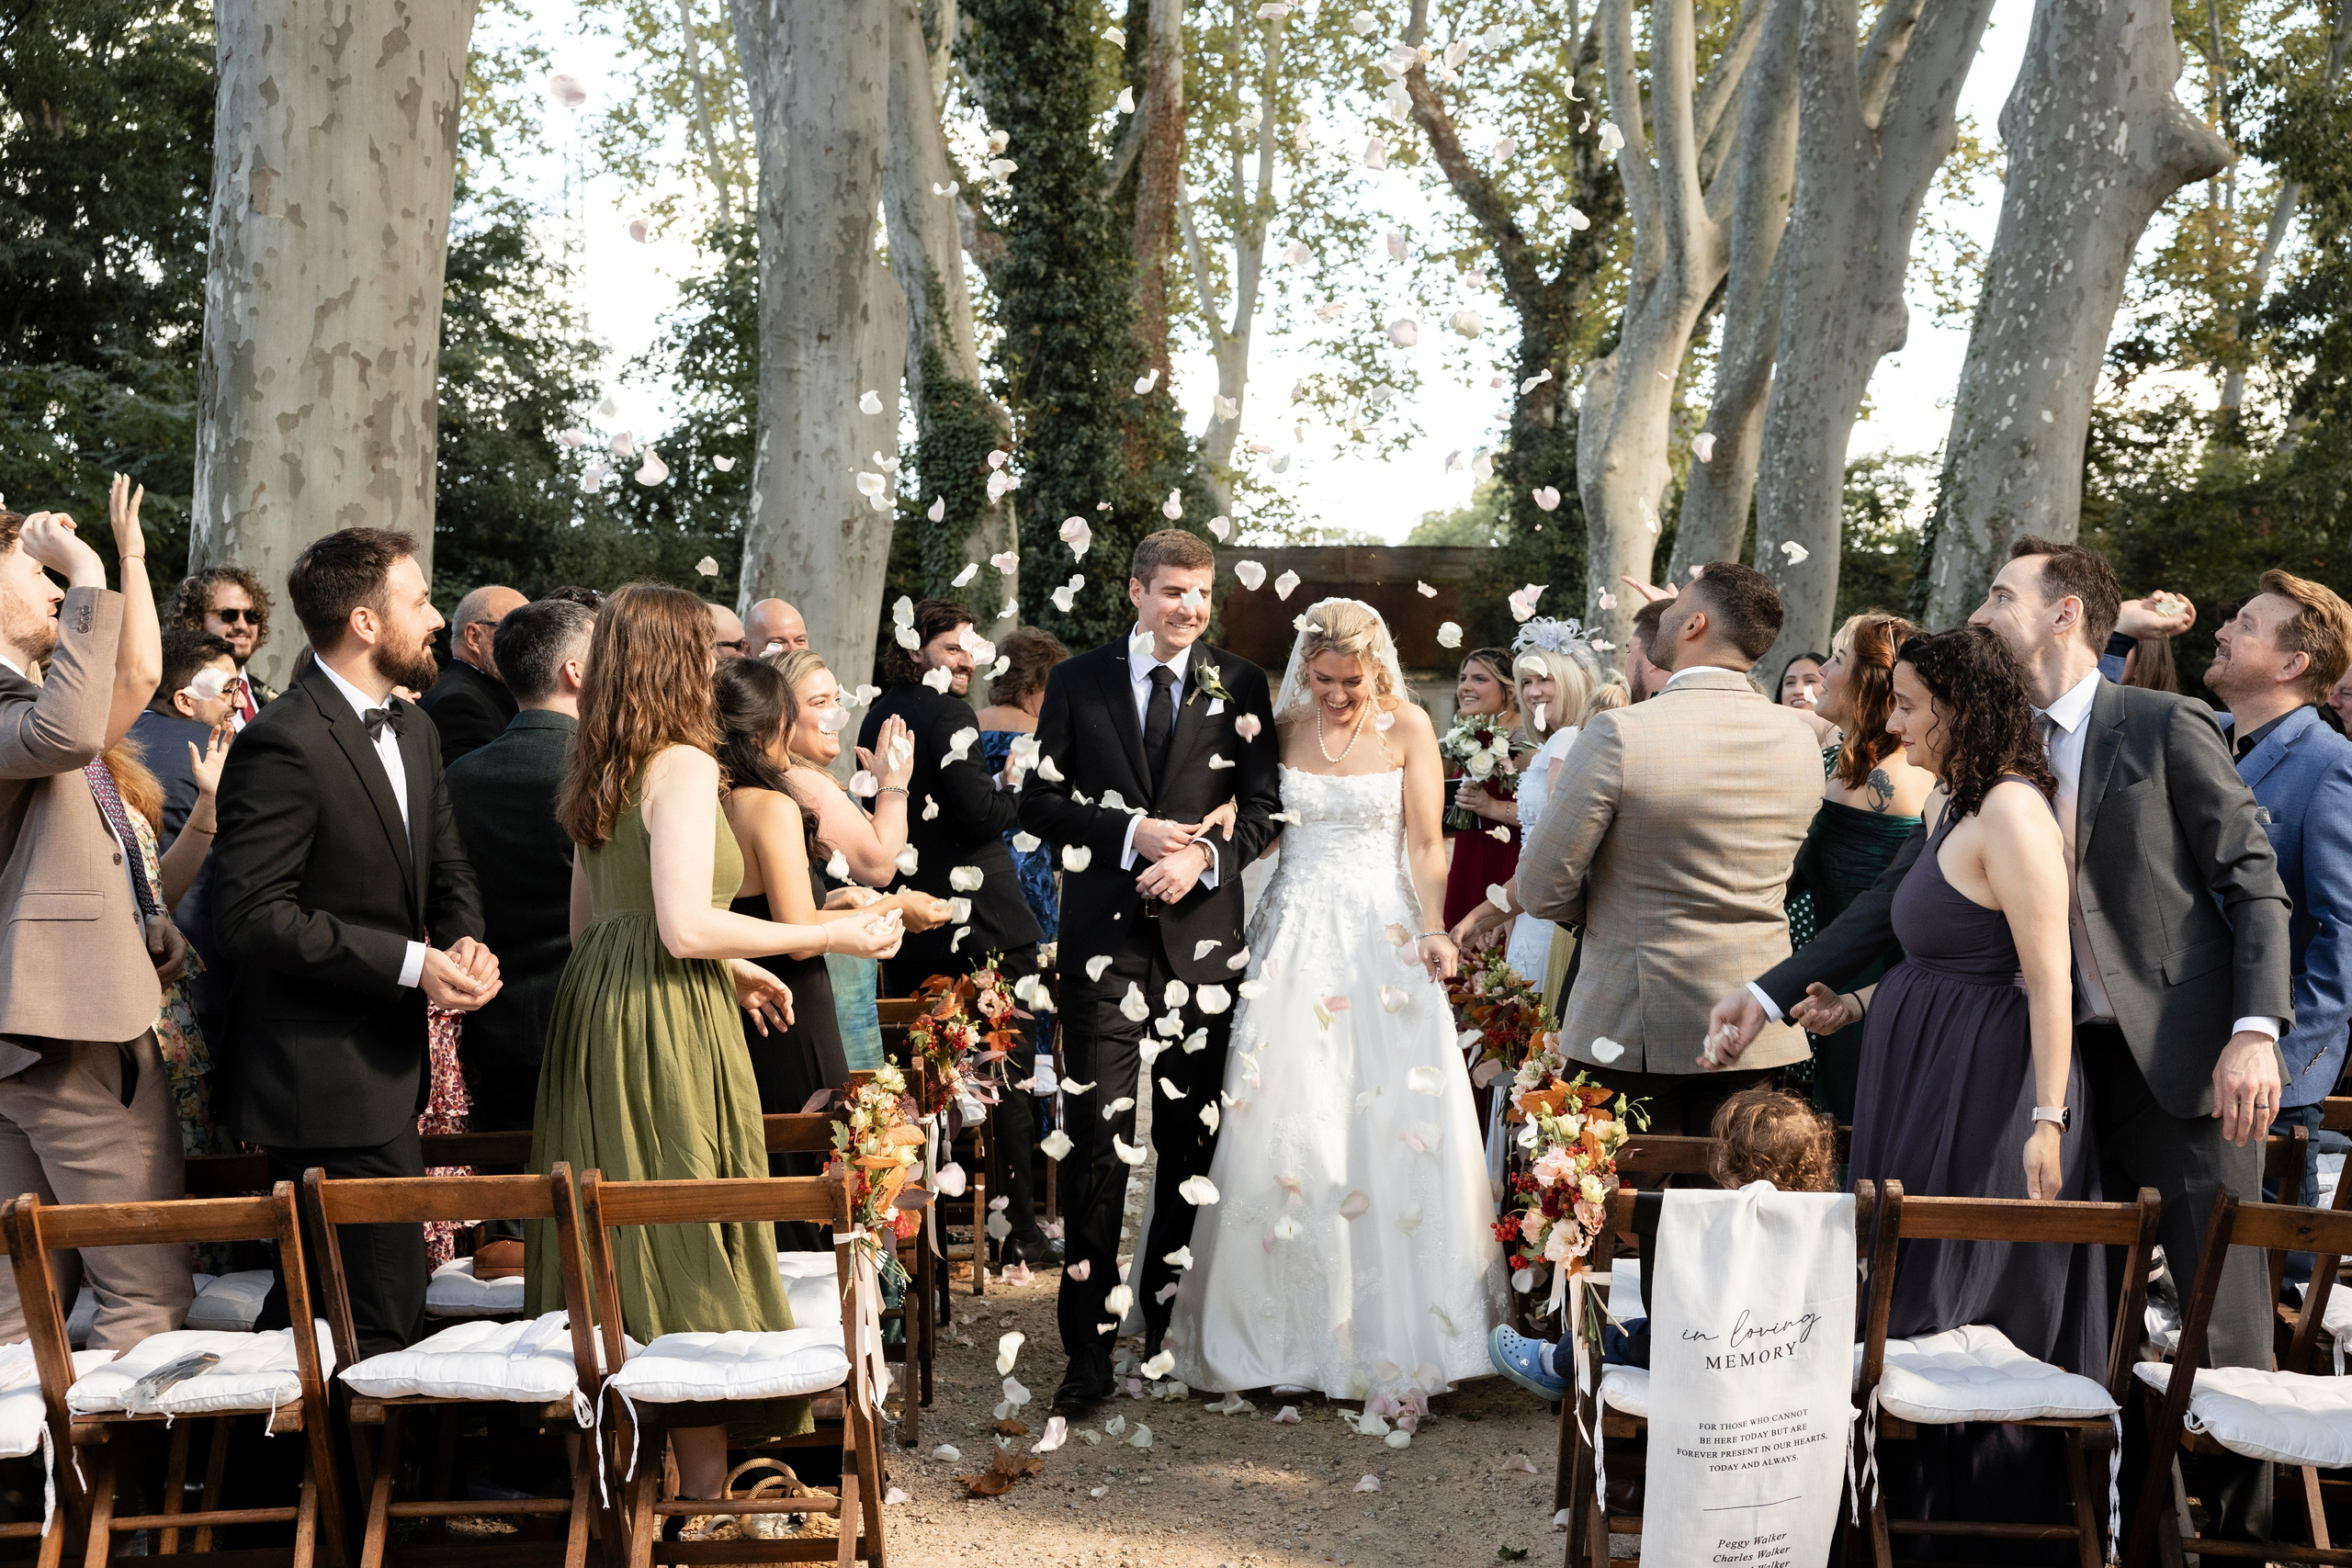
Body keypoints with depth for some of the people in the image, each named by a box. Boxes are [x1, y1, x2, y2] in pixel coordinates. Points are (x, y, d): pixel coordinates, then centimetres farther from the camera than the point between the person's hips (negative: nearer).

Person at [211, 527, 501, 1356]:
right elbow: (253, 916, -21)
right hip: (325, 1079, -9)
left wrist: (464, 941, -6)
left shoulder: (414, 731, 12)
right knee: (379, 1324, -6)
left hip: (389, 1062, 9)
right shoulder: (283, 744, -18)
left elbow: (448, 868, 17)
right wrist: (412, 964, -21)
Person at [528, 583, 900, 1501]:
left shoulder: (598, 770, 12)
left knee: (615, 1236, 15)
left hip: (594, 1007, 9)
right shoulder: (684, 765, -14)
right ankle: (704, 1488, 4)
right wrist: (823, 934, -14)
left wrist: (730, 967, 21)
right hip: (667, 1022, -9)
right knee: (687, 1249, -2)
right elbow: (685, 926, -22)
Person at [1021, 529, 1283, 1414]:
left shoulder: (1237, 684, 7)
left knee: (1192, 1140, 8)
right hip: (1105, 935, -1)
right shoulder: (1077, 682, 6)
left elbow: (1264, 804, 5)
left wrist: (1204, 855, -13)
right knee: (1097, 1140, -6)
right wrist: (1132, 831, -11)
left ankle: (1169, 1315, 24)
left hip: (1202, 933, 2)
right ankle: (1089, 1346, -2)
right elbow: (1038, 802, 3)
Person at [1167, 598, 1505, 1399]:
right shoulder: (1282, 727, 5)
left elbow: (1425, 841, -2)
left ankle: (1396, 1321, 8)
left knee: (1394, 1122, -4)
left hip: (1383, 932, -1)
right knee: (1283, 1120, -3)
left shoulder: (1408, 727, 1)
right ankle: (1292, 1318, 9)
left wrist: (1434, 929, -14)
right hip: (1298, 934, 1)